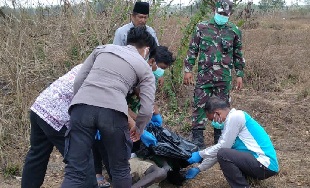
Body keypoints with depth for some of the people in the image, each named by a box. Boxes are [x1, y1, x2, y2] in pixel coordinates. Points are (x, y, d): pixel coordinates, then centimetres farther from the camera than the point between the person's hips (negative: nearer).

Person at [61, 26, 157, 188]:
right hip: (113, 112, -2)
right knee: (120, 169, 19)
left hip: (82, 107, 2)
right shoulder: (145, 69, 22)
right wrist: (137, 129, 33)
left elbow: (78, 81, 20)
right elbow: (147, 110, 14)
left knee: (74, 172, 5)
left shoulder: (102, 48, 29)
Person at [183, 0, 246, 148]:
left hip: (224, 77, 1)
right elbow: (192, 50, 5)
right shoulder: (201, 27, 3)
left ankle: (220, 138, 19)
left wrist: (239, 75, 8)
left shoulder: (234, 31, 6)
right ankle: (197, 138, 6)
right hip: (204, 75, -1)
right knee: (199, 105, -1)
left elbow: (238, 55, 12)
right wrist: (188, 69, -1)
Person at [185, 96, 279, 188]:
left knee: (223, 154, -19)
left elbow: (223, 146, -14)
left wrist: (200, 155, -1)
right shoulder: (232, 118, 15)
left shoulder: (235, 116, -13)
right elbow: (217, 150, 20)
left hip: (266, 165, -10)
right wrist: (198, 169, 20)